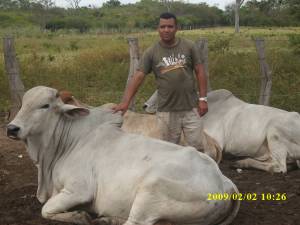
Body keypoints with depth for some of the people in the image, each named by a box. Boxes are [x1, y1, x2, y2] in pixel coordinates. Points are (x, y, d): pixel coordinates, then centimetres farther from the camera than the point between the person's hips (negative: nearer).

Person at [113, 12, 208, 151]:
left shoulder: (189, 47, -1)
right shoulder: (151, 52, -3)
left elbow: (199, 72, 3)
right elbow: (138, 77, -7)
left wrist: (202, 98, -3)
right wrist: (125, 102, -18)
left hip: (191, 108, 0)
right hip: (166, 111, 0)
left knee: (197, 148, 6)